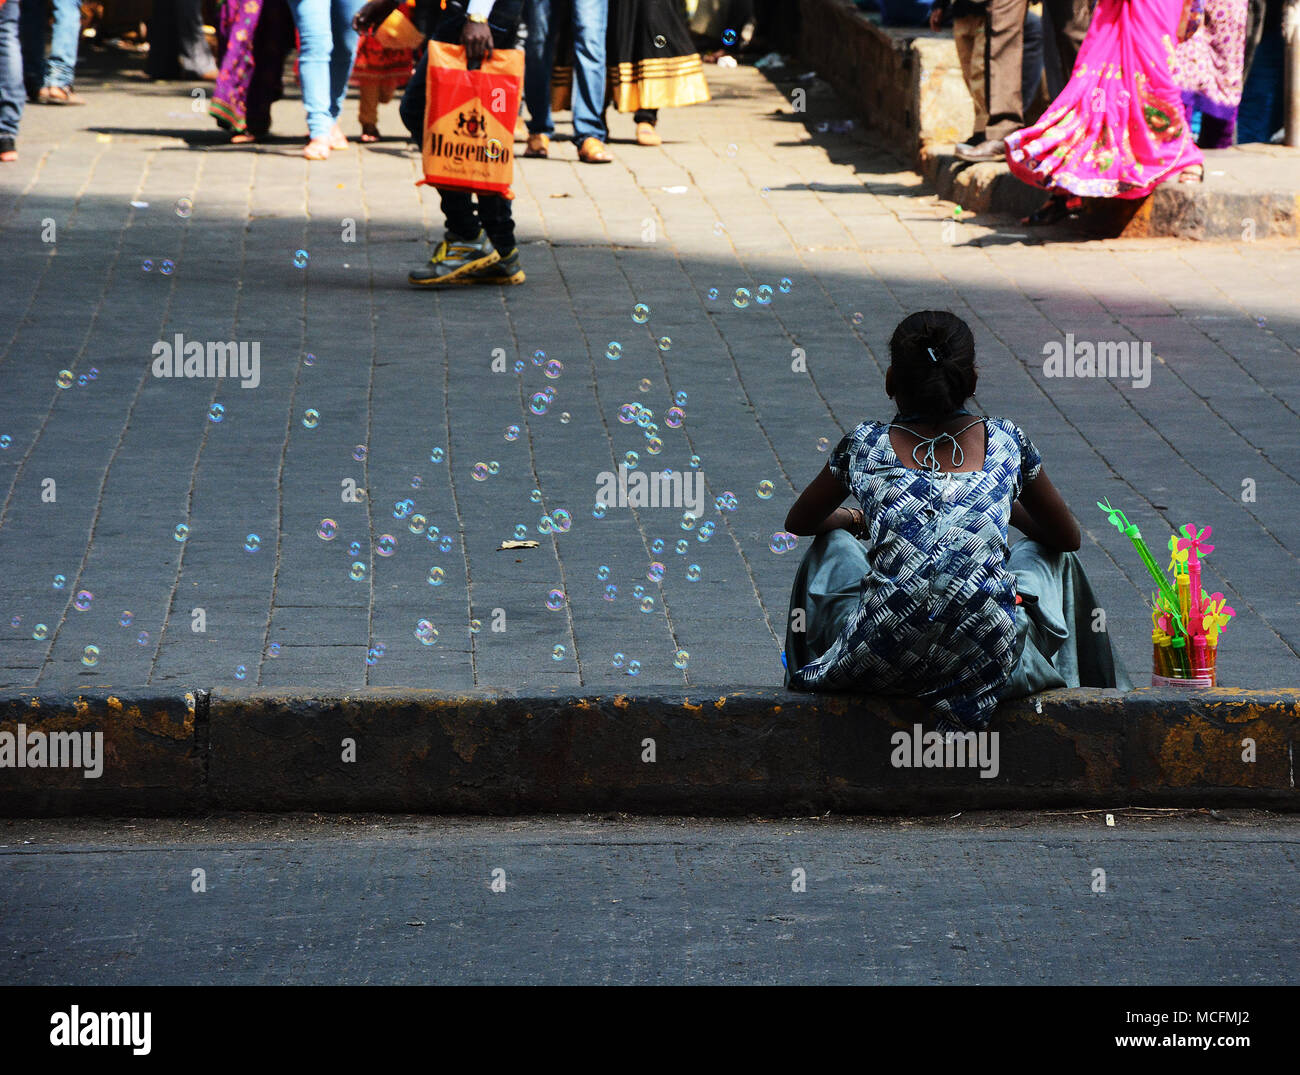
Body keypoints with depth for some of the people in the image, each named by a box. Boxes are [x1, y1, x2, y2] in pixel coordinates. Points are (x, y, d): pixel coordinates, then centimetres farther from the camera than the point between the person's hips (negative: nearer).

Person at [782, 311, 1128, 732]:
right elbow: (1068, 537, 22)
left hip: (879, 663, 0)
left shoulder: (865, 446, 7)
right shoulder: (1005, 442, 8)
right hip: (989, 662, 0)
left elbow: (798, 522, 26)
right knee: (1053, 560, 32)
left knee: (834, 545, 33)